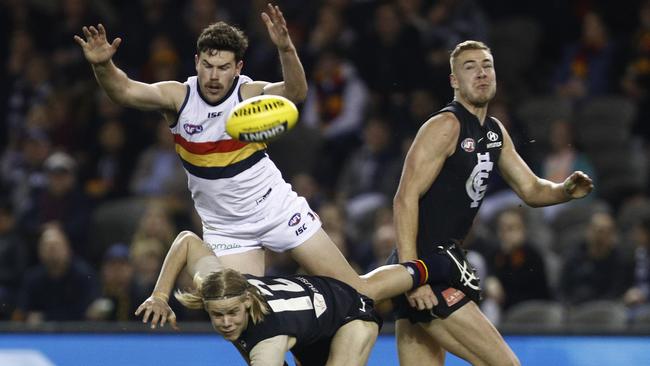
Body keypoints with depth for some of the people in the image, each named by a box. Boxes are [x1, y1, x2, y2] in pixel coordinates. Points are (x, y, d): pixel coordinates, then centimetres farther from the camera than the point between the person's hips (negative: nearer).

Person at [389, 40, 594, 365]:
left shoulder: (495, 132, 16)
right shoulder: (446, 126, -11)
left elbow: (531, 190, 22)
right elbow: (405, 199, -17)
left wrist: (565, 190, -1)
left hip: (441, 261, 9)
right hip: (425, 264, -9)